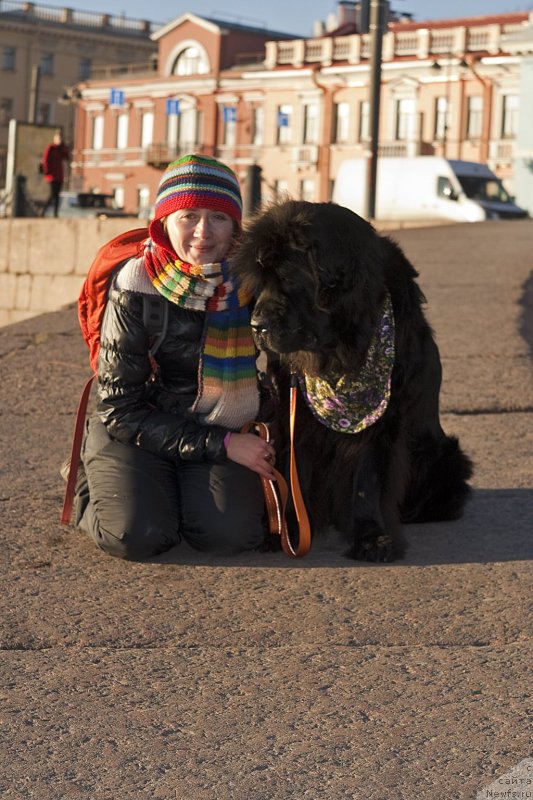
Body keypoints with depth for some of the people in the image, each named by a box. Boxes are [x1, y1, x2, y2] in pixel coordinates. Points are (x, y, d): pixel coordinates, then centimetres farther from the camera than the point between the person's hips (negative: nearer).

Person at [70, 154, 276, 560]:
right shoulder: (136, 287, -16)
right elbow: (121, 407, -14)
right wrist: (220, 445, -20)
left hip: (221, 434, 2)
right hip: (136, 433, -2)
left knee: (230, 533, -24)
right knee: (136, 536, -26)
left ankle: (184, 493, 11)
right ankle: (93, 488, 10)